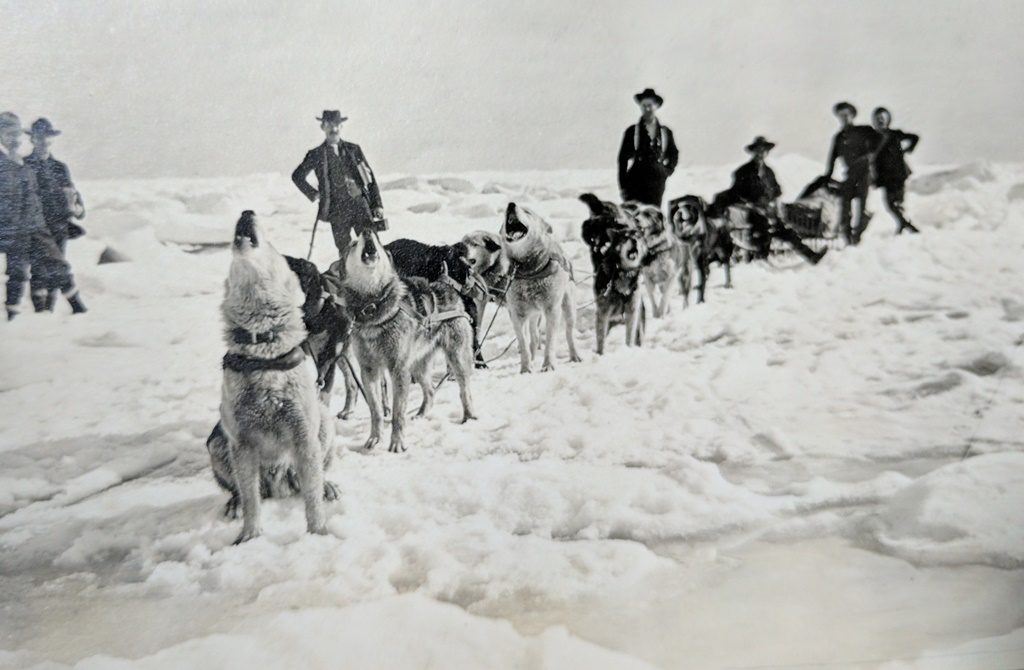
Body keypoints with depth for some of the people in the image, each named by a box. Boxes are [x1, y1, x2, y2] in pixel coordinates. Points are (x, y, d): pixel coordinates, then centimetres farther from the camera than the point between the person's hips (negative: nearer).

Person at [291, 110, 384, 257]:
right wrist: (313, 194, 8)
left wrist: (377, 205, 3)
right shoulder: (316, 155, 6)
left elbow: (370, 178, 10)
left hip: (361, 205, 1)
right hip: (338, 210, -1)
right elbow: (298, 176, 17)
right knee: (344, 250, 2)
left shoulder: (354, 149, 10)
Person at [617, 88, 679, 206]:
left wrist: (667, 170, 9)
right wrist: (622, 186, -1)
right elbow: (622, 159, 4)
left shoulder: (665, 132, 12)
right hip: (635, 182, -2)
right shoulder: (632, 131, 5)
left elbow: (674, 154, 26)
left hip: (657, 183, 2)